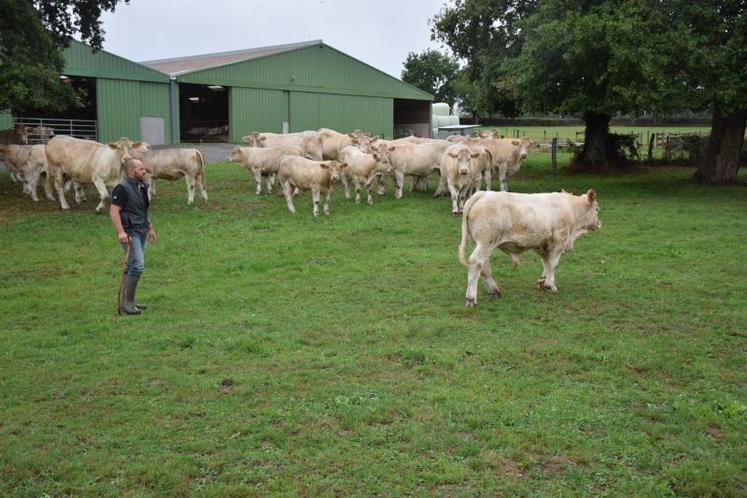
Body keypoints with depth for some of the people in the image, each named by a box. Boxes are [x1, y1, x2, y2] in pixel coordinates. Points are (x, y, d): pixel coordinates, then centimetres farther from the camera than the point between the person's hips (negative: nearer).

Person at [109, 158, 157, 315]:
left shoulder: (142, 187, 14)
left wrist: (150, 228, 25)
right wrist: (121, 232, -28)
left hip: (141, 232, 9)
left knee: (132, 266, 12)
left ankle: (125, 301, 21)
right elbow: (113, 211, -19)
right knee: (138, 265, -14)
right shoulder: (122, 188, -13)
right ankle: (128, 303, -6)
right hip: (130, 233, -9)